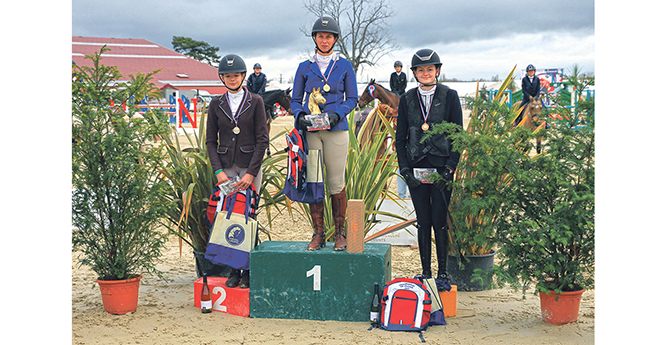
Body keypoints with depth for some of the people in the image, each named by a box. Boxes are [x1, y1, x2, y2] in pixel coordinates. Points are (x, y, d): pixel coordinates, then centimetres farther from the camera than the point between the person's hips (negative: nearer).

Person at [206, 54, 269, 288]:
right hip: (225, 167, 2)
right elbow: (210, 141, 7)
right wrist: (218, 171, -6)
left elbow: (262, 139, -3)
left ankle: (248, 270, 6)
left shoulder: (255, 102, 0)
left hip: (250, 166, -2)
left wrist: (251, 173, -11)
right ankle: (233, 269, 9)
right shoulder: (216, 105, 8)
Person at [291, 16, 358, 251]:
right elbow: (295, 100, 13)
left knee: (336, 183, -2)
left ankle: (340, 233, 9)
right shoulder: (305, 67, 11)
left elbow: (352, 99, 8)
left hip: (336, 130, -1)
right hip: (310, 131, 1)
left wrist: (336, 114, -11)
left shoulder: (344, 66, 8)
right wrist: (300, 116, -8)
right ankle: (318, 233, 8)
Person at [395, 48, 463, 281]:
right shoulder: (407, 99, 8)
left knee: (440, 222, -2)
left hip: (441, 167, -2)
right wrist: (405, 169, 0)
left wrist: (449, 168, -8)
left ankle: (443, 271, 9)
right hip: (416, 168, 2)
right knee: (423, 222, 6)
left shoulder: (450, 96, 2)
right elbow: (400, 138, 11)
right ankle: (425, 272, 14)